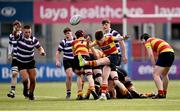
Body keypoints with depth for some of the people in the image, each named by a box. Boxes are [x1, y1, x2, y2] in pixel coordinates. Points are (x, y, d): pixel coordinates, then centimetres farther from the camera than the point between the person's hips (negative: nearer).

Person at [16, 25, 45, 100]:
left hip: (30, 62, 1)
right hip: (21, 62, -1)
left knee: (33, 79, 0)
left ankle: (31, 93, 25)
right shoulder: (19, 37, -12)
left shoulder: (34, 40, -14)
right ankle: (25, 89, 19)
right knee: (25, 79, -15)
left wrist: (42, 51, -22)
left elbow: (40, 48, -4)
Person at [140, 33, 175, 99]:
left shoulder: (148, 42, 7)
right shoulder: (156, 40, 31)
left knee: (155, 74, -9)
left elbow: (151, 55, -5)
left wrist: (154, 67, -2)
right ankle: (164, 93, 33)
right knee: (164, 74, 26)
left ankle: (160, 93, -23)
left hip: (164, 54, -9)